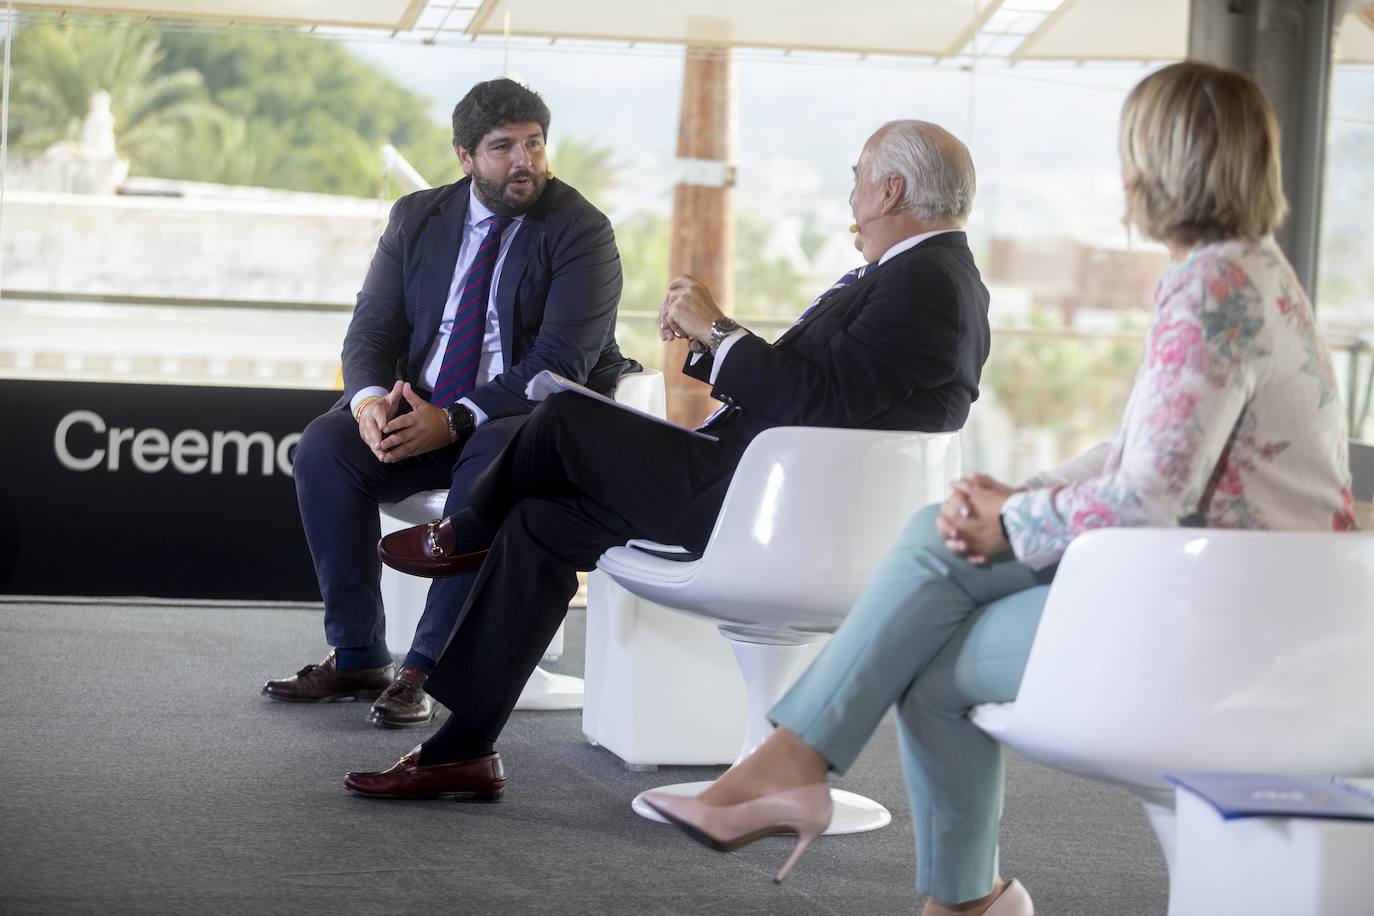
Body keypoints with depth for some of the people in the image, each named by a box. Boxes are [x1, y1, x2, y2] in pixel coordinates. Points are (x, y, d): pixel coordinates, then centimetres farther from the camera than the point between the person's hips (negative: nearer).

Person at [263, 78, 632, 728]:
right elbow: (372, 329, 5)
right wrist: (370, 398, -20)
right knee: (323, 447, -21)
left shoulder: (580, 232, -8)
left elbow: (559, 365, -17)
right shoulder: (418, 218, 8)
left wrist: (455, 421, -27)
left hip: (531, 420, -5)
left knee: (491, 463, -37)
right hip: (418, 410, 5)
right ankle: (357, 659, -14)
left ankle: (426, 671, -31)